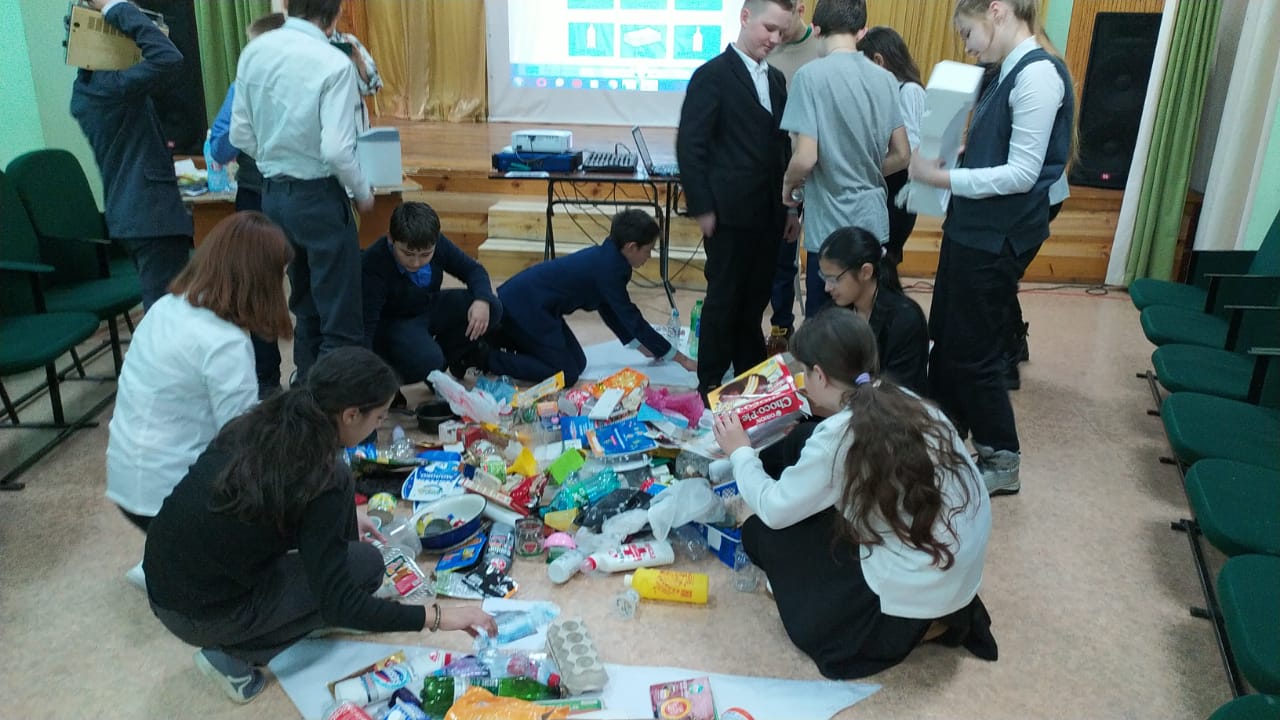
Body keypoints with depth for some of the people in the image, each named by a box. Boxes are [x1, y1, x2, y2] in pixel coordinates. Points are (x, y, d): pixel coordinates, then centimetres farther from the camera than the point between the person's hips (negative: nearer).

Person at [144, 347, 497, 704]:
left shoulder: (262, 423, -4)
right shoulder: (320, 480, -25)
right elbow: (338, 605, -20)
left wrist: (342, 518, 27)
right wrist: (436, 617, -15)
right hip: (198, 614, -7)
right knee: (365, 564, 3)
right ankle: (233, 656, 5)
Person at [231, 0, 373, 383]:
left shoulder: (253, 52, 1)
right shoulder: (333, 63, -17)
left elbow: (240, 135, 4)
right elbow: (336, 150, -23)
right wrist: (362, 192, -5)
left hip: (272, 193, 7)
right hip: (318, 196, -7)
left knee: (305, 308, 23)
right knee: (341, 319, 3)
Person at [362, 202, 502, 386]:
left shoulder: (438, 244, -16)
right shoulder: (372, 265, -32)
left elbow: (473, 269, -2)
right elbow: (366, 323, -35)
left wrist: (482, 300, -23)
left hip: (430, 309, 6)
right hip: (393, 323, -6)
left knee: (492, 308, -15)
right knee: (427, 361, -36)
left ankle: (448, 356, 7)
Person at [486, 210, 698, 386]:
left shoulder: (606, 257, 6)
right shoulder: (608, 268, -21)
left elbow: (610, 311, 17)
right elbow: (631, 319, -17)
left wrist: (642, 346, 21)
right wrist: (680, 358, -11)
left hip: (528, 300, 10)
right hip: (522, 305, -10)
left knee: (578, 363, 12)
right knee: (566, 374, -9)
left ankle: (502, 340, 20)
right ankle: (486, 359, -7)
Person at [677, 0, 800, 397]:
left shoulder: (776, 79, 14)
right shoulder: (712, 75, -8)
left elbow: (781, 145, 17)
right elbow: (689, 146, -11)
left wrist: (789, 205, 14)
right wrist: (702, 209, -13)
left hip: (767, 214, 6)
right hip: (730, 213, -6)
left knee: (755, 302, 12)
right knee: (723, 301, 2)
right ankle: (710, 385, 15)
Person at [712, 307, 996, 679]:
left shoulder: (838, 434, -18)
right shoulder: (913, 405, 1)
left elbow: (774, 510, -8)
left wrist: (740, 452, 8)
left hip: (914, 596, -7)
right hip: (962, 577, 8)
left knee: (760, 532, 3)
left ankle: (911, 628, 3)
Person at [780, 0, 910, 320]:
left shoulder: (812, 75, -13)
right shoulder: (885, 79, 5)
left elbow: (806, 158, -18)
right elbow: (901, 155, 9)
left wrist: (788, 184, 2)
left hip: (832, 226, -6)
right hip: (873, 222, 6)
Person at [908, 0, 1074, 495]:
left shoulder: (1038, 73, -17)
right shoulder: (1009, 73, 11)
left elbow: (1022, 173, -21)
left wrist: (941, 177, -17)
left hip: (998, 237, -9)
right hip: (972, 228, 9)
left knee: (972, 351, 3)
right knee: (944, 340, 16)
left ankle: (1002, 462, 21)